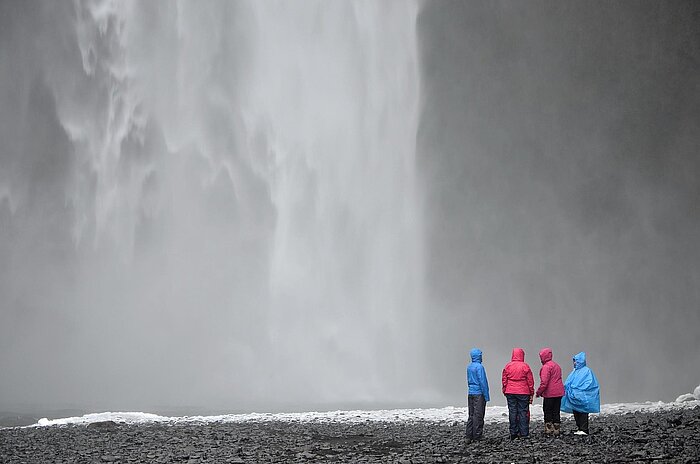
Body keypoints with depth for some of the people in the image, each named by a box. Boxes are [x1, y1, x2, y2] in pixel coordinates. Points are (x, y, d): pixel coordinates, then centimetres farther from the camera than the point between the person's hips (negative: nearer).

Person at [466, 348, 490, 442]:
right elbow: (482, 382, -15)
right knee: (478, 416, -4)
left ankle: (469, 436, 10)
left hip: (470, 393, 8)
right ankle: (477, 436, -4)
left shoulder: (469, 367, 11)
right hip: (479, 394, -8)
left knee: (471, 415, 10)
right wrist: (486, 396, -11)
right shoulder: (479, 367, -13)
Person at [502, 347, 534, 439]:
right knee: (523, 412, 1)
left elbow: (504, 380, 6)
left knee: (512, 412, 5)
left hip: (510, 393, 2)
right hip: (523, 393, -2)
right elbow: (530, 381, -2)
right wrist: (531, 393, 6)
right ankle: (524, 434, -1)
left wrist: (505, 392, 15)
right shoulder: (525, 366, -5)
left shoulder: (508, 366, 2)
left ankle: (513, 433, 6)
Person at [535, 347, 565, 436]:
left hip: (549, 393, -8)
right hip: (559, 393, 8)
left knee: (548, 412, 1)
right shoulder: (557, 365, 16)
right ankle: (556, 430, 12)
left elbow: (544, 382, -19)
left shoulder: (546, 367, -13)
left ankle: (548, 429, -1)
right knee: (556, 412, 10)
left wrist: (539, 392, -9)